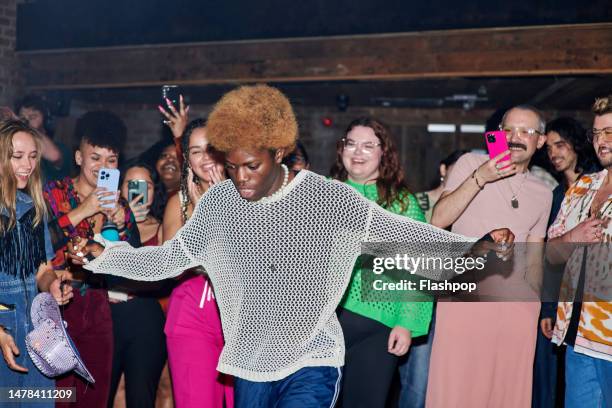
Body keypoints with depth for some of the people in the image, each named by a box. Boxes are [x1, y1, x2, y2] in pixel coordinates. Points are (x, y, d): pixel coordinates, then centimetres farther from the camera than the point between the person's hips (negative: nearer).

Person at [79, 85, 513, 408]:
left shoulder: (327, 198, -13)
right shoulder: (218, 203, -2)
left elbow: (395, 230, -18)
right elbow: (168, 259, 7)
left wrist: (469, 247, -28)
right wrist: (104, 257, 0)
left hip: (312, 363, -4)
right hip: (250, 365, 4)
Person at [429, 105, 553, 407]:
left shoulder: (543, 193, 17)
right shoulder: (470, 164, 6)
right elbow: (438, 220, -6)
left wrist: (537, 302, 11)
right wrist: (479, 178, -13)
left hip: (517, 301, 4)